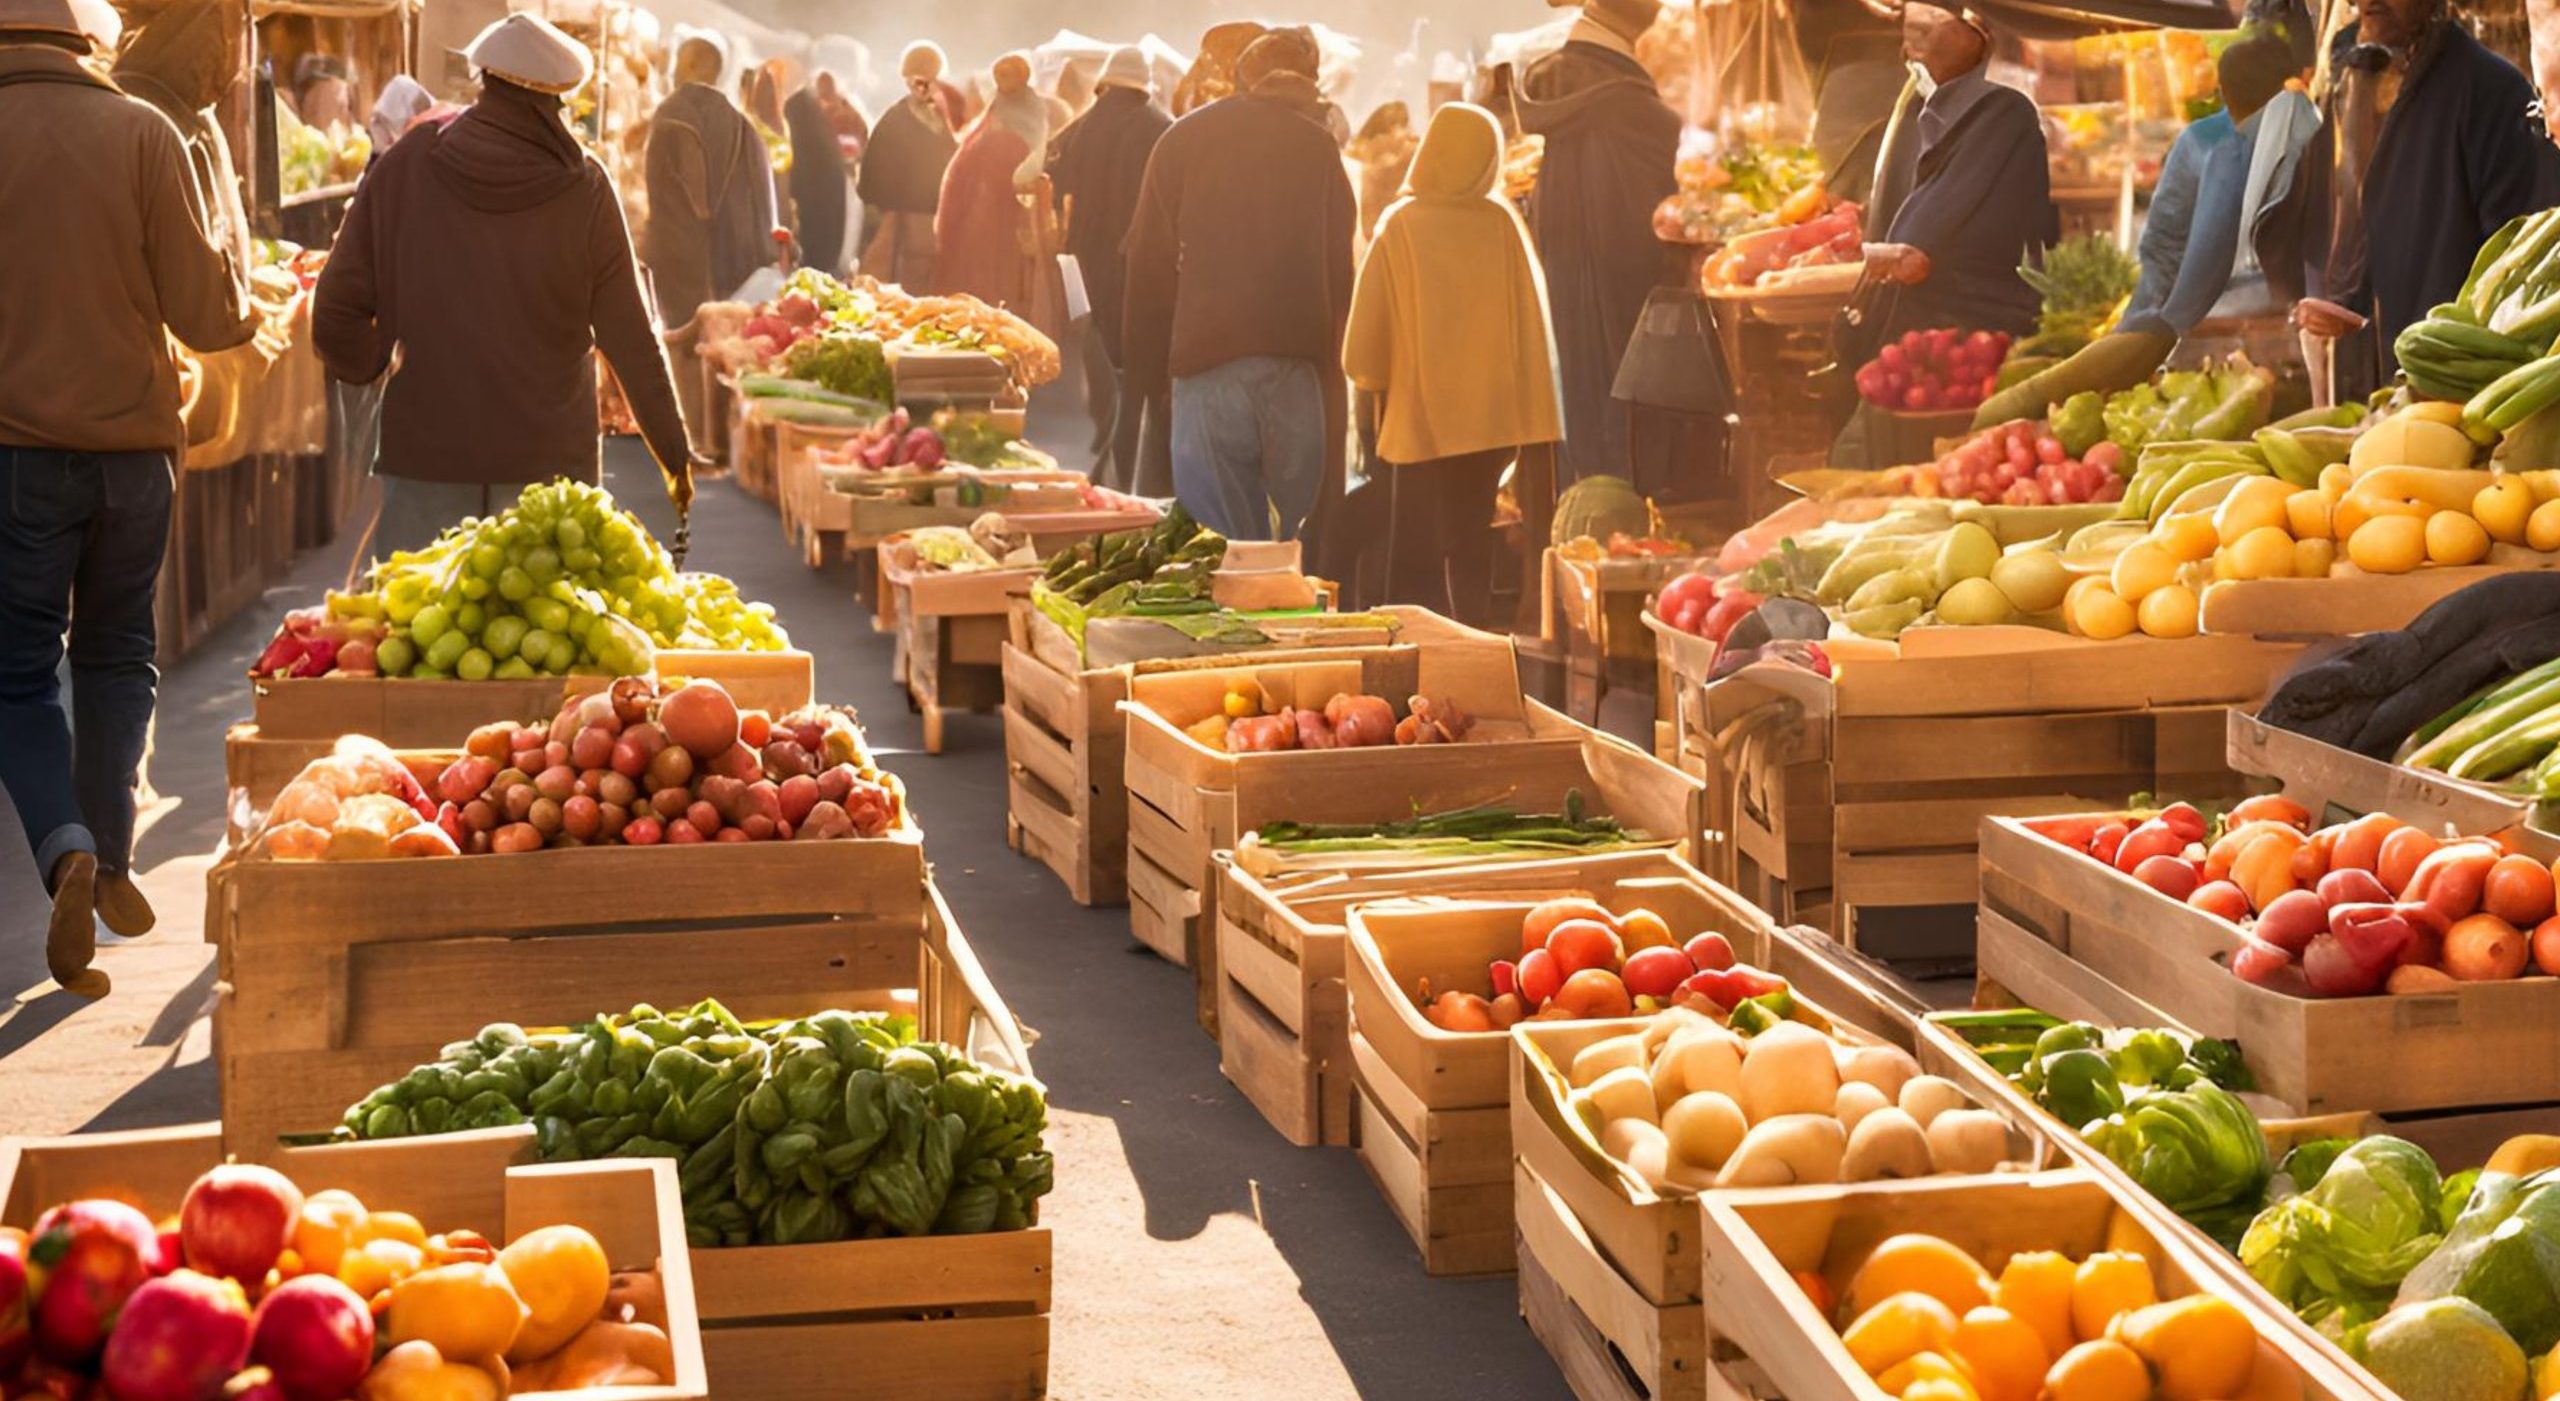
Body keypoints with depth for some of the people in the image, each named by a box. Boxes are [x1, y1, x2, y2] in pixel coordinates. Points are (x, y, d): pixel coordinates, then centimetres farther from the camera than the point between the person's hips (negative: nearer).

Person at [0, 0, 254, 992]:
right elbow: (205, 315, -5)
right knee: (116, 656, 20)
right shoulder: (141, 133, -5)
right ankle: (113, 862, 22)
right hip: (132, 442, 2)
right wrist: (240, 289, 17)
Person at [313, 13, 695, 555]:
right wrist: (674, 453, 7)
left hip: (425, 451, 1)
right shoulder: (584, 188, -5)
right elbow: (629, 335, -3)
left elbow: (338, 309, -1)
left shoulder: (405, 168, -2)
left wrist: (368, 368, 20)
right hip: (548, 455, 0)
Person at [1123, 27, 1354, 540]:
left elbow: (1149, 270, 5)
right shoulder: (1319, 147, 9)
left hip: (1208, 365, -1)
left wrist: (1145, 370, 9)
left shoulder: (1182, 142, 7)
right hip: (1300, 368, 1)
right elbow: (1341, 274, 9)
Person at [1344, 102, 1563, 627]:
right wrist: (1523, 397, 11)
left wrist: (1369, 377, 11)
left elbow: (1368, 331, -6)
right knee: (1472, 543, 14)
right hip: (1491, 411, 2)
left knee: (1418, 555, 4)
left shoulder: (1399, 225, -8)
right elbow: (1531, 318, 0)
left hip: (1419, 412, -2)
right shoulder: (1503, 223, -3)